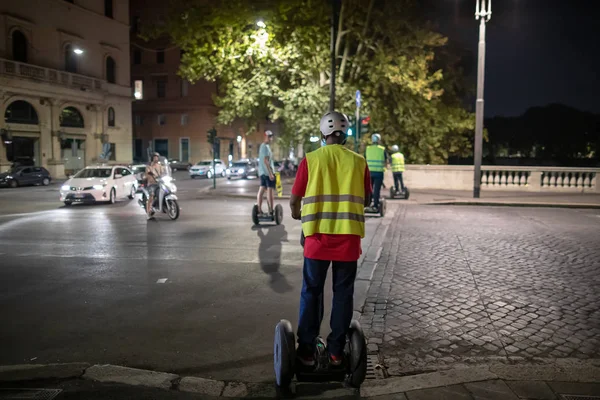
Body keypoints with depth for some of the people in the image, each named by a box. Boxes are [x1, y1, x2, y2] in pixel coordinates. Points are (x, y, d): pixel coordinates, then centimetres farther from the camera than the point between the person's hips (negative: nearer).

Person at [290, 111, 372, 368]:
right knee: (343, 294, 11)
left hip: (318, 236, -1)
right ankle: (336, 350, 19)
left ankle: (307, 349, 17)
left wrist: (297, 214, 24)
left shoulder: (311, 160, -2)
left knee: (312, 293, 11)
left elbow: (294, 200, 1)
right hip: (349, 237, 1)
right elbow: (366, 199, 13)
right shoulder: (359, 162, 3)